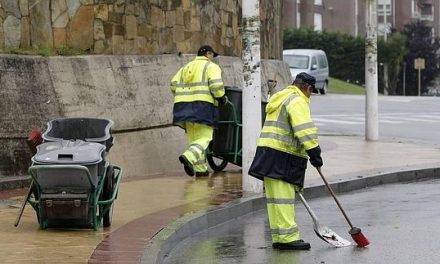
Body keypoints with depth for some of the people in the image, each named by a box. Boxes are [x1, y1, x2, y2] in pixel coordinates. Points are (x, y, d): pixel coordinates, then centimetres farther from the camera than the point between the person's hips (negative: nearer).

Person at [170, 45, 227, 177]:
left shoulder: (186, 67, 22)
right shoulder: (211, 67, 4)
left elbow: (173, 85, 13)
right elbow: (216, 84, -13)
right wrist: (221, 98, 1)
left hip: (184, 106, 6)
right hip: (202, 105, -6)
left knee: (194, 138, 13)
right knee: (205, 138, -5)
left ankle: (200, 169, 11)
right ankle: (188, 157, -30)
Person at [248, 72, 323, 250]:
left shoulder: (280, 98, 25)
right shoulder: (298, 102, -8)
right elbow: (305, 130, -20)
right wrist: (314, 153, -21)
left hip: (269, 153, 10)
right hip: (282, 157, -10)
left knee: (277, 198, 10)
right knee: (283, 197, -12)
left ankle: (279, 238, 13)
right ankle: (287, 237, -14)